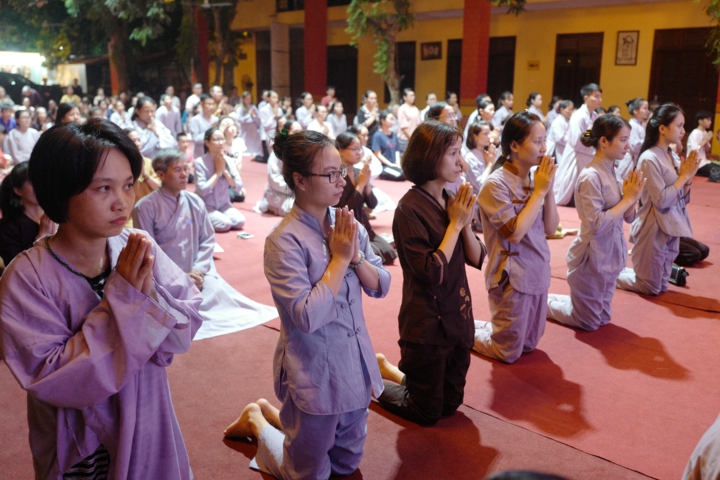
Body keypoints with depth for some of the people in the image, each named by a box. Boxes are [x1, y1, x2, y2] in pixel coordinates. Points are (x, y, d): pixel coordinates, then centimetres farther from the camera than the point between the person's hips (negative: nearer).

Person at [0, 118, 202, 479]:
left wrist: (149, 296, -29)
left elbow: (186, 327, -10)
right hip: (80, 450, -3)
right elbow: (53, 380, -24)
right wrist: (121, 300, -29)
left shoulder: (140, 250, -12)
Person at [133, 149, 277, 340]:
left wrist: (199, 270, -8)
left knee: (225, 300, -16)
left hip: (198, 275, 5)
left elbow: (208, 240, 8)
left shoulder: (195, 202, 6)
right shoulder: (145, 207, -8)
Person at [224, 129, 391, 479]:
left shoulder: (347, 224, -1)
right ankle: (256, 420, 35)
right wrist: (340, 259, -22)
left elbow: (380, 286, 2)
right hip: (314, 375, -6)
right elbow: (307, 316, -28)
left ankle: (272, 413, 39)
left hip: (354, 366, 7)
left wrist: (356, 257, -16)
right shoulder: (285, 240, -21)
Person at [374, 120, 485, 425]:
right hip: (427, 323, -7)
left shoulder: (451, 200, 2)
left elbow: (477, 259, 3)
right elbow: (431, 272, -24)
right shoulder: (410, 208, -20)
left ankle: (391, 372, 37)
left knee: (450, 404, 20)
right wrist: (455, 223, -19)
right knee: (427, 412, 10)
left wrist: (465, 223, -13)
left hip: (457, 316, 7)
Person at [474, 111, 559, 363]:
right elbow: (515, 232, -25)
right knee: (508, 352, 6)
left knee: (529, 344, 20)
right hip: (511, 276, -7)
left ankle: (476, 327, 36)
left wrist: (549, 189, -9)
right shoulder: (496, 184, -18)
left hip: (537, 272, 7)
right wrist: (539, 191, -20)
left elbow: (550, 227, 3)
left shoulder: (533, 179, 2)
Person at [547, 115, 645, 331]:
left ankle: (543, 299, 31)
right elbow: (597, 224, -26)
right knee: (588, 322, 7)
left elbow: (628, 217, 8)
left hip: (609, 255, 9)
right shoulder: (591, 177, -21)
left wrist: (633, 196, -11)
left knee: (603, 318, 20)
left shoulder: (612, 172, 5)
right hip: (592, 258, -9)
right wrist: (628, 198, -19)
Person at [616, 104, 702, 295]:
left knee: (661, 285, 16)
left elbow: (682, 199, 11)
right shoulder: (649, 158, -17)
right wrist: (684, 175, -13)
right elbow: (661, 200, -21)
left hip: (671, 227, 8)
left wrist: (688, 177, -6)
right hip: (654, 228, -8)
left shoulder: (673, 156, 7)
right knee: (650, 288, 2)